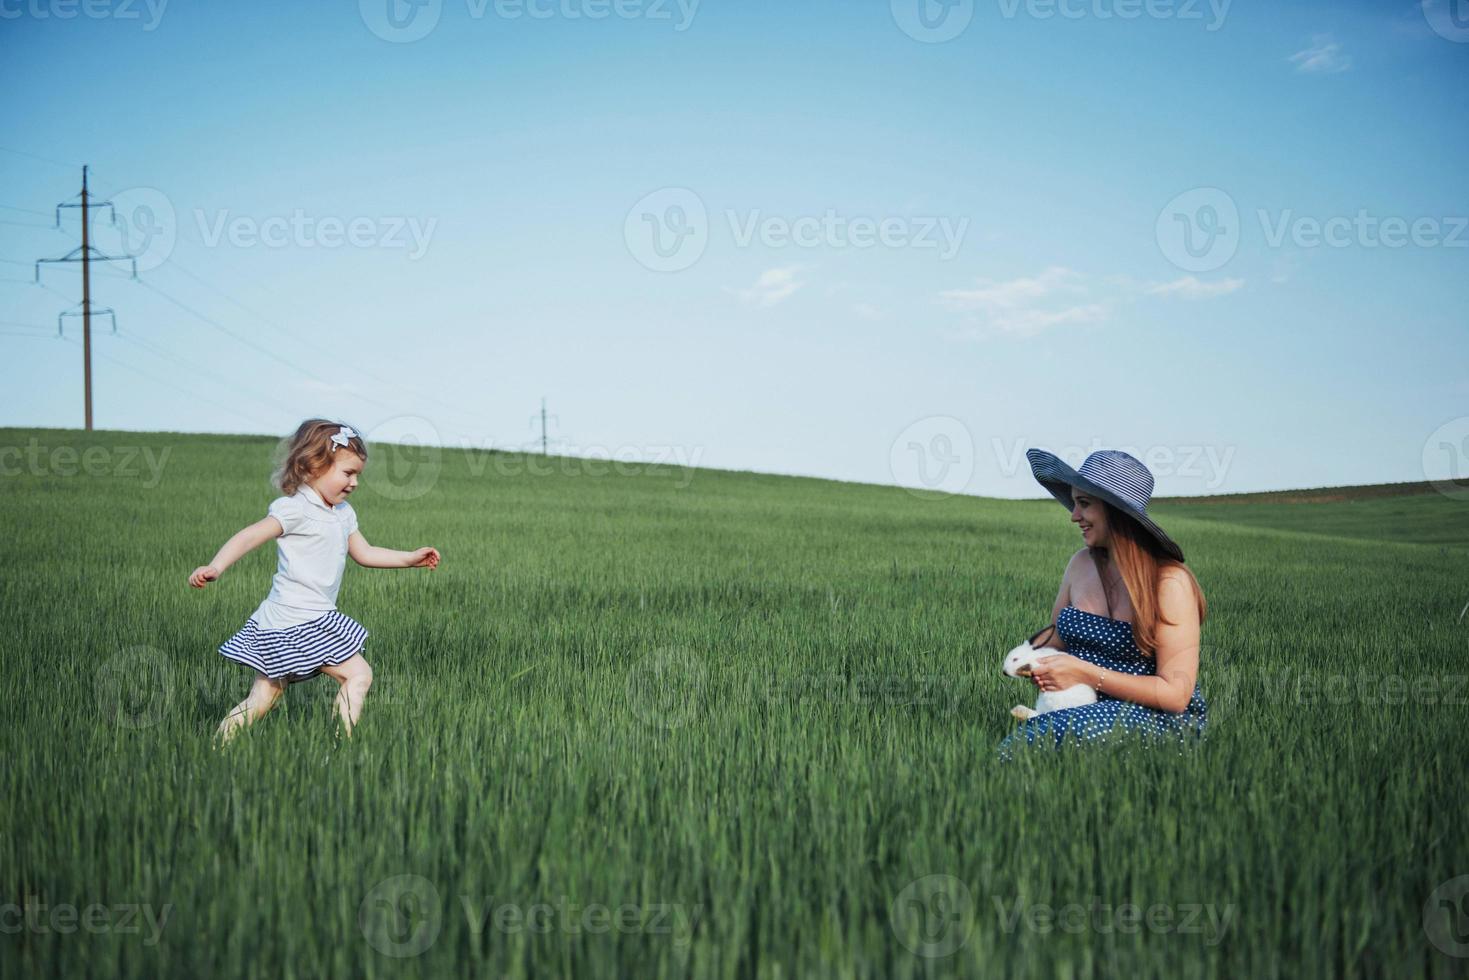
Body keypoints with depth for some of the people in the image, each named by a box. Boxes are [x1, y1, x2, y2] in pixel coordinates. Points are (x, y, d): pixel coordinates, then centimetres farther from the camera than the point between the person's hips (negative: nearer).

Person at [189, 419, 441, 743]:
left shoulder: (343, 514, 15)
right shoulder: (295, 508, -14)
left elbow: (364, 553, 26)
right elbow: (250, 536, -23)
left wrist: (411, 558, 21)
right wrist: (215, 567, -36)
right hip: (297, 622, -9)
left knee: (263, 699, 10)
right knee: (358, 674, -9)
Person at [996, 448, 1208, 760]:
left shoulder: (1170, 582, -12)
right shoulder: (1081, 564, 7)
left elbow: (1175, 694, -15)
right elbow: (1056, 636, 24)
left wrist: (1086, 673, -19)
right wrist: (1036, 658, -1)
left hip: (1162, 719, -6)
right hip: (1091, 710, 6)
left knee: (1045, 731, -35)